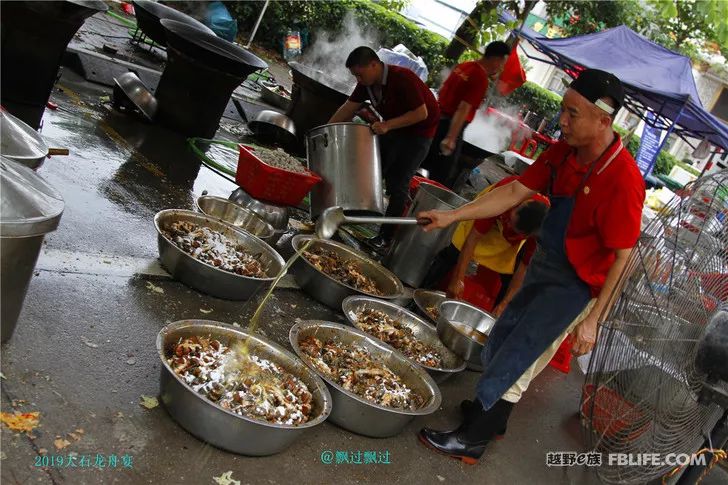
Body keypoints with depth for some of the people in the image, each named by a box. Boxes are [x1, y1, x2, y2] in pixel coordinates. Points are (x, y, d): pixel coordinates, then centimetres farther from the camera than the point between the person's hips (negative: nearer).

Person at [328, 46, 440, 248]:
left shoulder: (403, 79, -30)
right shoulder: (367, 82, -7)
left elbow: (421, 113, -29)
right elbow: (348, 109, -4)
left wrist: (387, 125, -33)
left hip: (419, 129, -7)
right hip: (393, 126, 8)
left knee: (397, 183, -6)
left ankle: (386, 236, 3)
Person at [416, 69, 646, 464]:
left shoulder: (622, 179, -26)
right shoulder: (564, 151, -5)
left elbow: (622, 256, -20)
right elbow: (515, 192, 0)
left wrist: (592, 319, -18)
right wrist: (453, 215, -6)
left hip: (575, 286, -7)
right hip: (542, 267, 7)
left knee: (511, 362, 0)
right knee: (499, 346, 19)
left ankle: (470, 440, 19)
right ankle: (491, 409, 43)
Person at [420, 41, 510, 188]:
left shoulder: (463, 66, 7)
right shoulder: (481, 79, -18)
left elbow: (442, 89, 16)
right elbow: (463, 109, -24)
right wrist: (451, 138, -26)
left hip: (438, 118, 9)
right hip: (450, 125, -9)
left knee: (423, 163, 19)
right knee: (442, 176, 2)